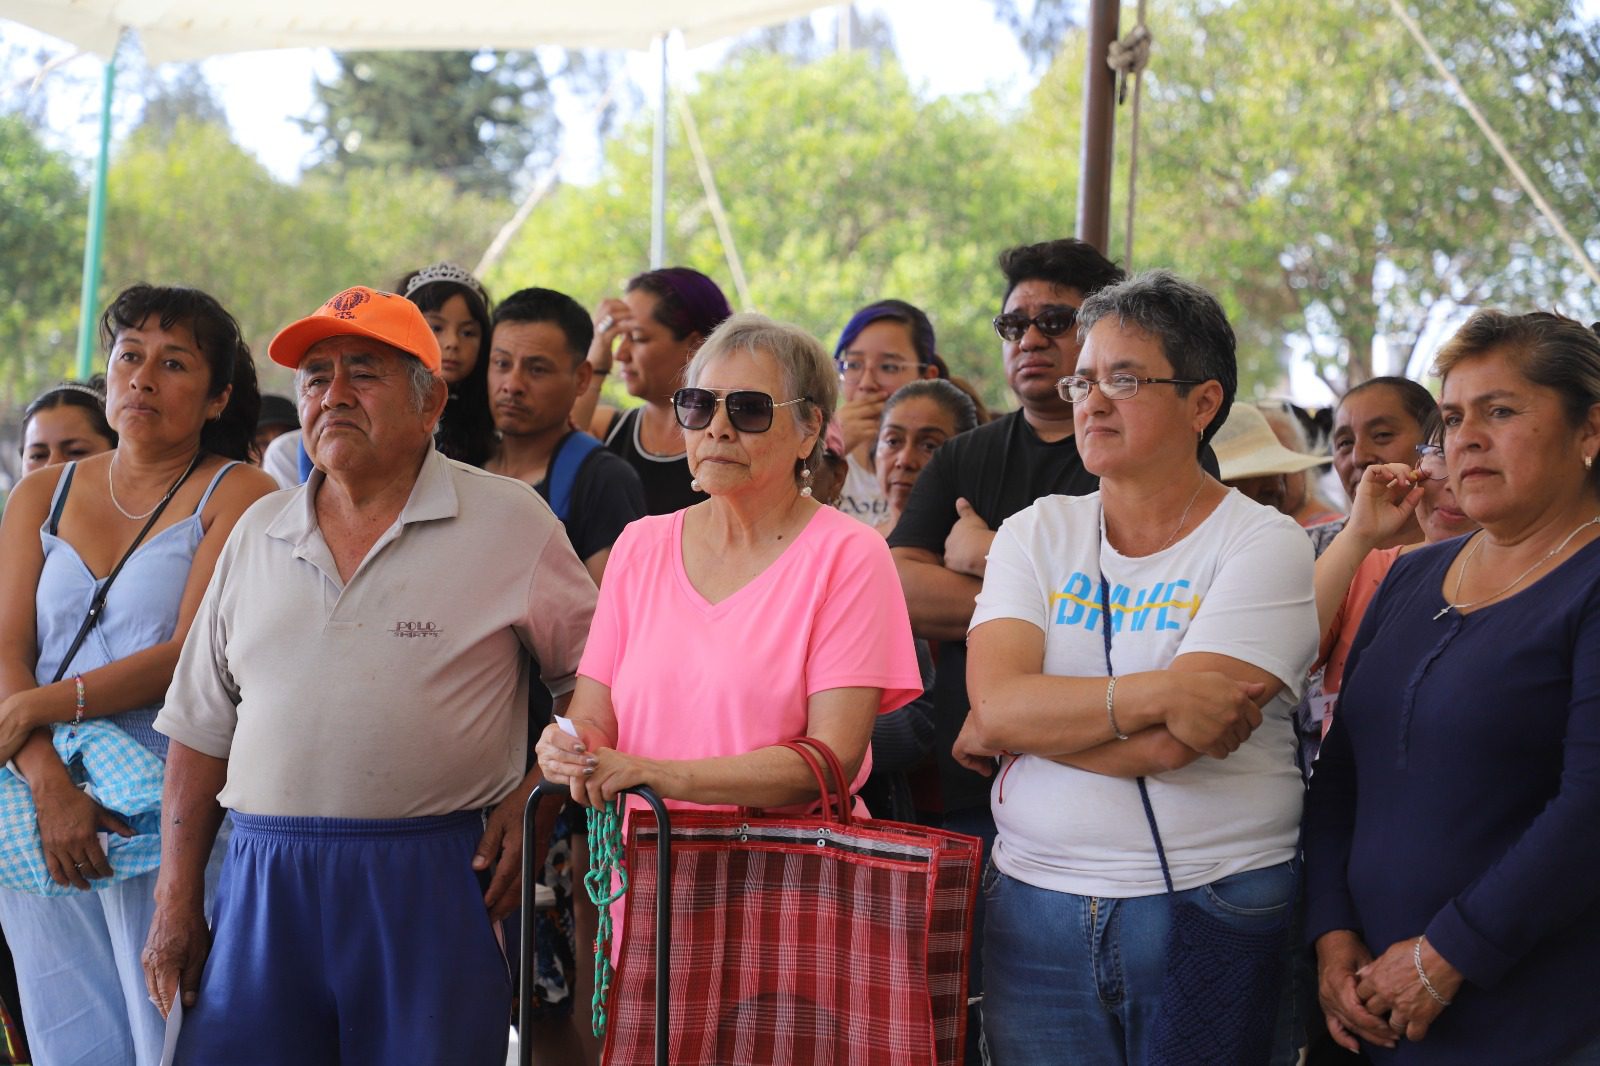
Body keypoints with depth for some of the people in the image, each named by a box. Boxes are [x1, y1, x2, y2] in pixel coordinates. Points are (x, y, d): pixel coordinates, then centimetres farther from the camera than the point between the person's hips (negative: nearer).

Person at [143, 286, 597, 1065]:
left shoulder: (509, 521, 1)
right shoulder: (258, 534, 14)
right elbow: (201, 729, 15)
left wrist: (533, 800, -5)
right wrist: (175, 901, 10)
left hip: (433, 883, -3)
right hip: (265, 884, 4)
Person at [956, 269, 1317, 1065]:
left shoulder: (1264, 544, -6)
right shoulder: (1037, 533, 7)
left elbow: (1174, 744, -17)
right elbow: (996, 700, -9)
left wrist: (1009, 729, -8)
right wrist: (1157, 691, -20)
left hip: (1213, 909, -3)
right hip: (1036, 904, 3)